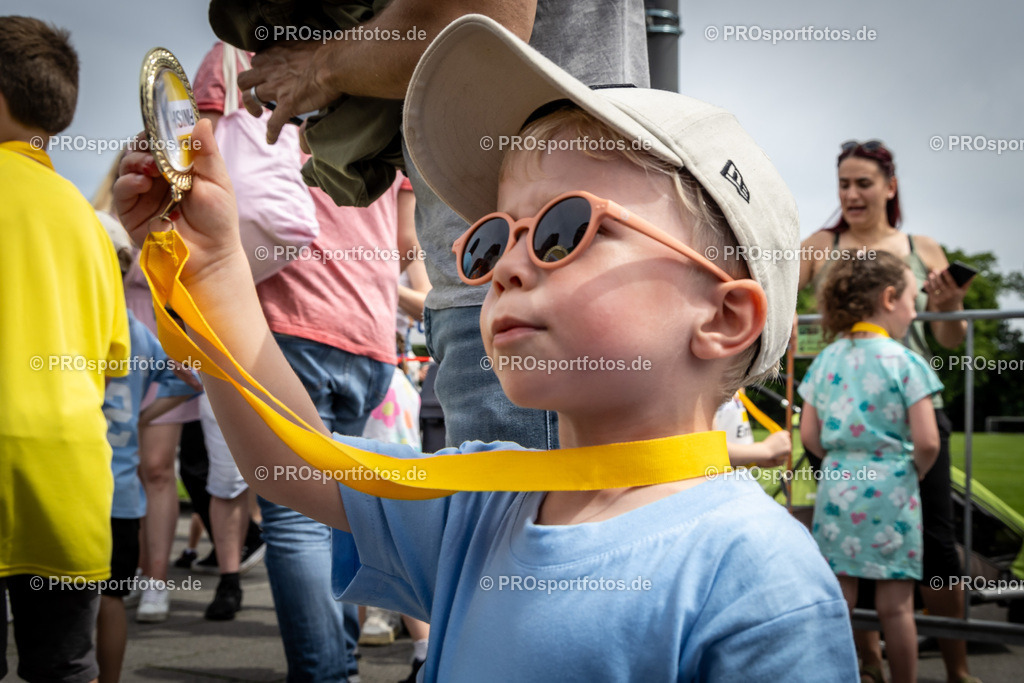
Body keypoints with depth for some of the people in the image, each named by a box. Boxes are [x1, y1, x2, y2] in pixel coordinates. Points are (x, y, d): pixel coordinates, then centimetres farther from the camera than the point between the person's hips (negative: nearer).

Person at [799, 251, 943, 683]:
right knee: (895, 605, 5)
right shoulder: (905, 362, -10)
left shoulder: (826, 360, 4)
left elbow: (809, 434, 4)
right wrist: (915, 472, 4)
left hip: (837, 489, 4)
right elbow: (927, 442, -14)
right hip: (891, 490, -4)